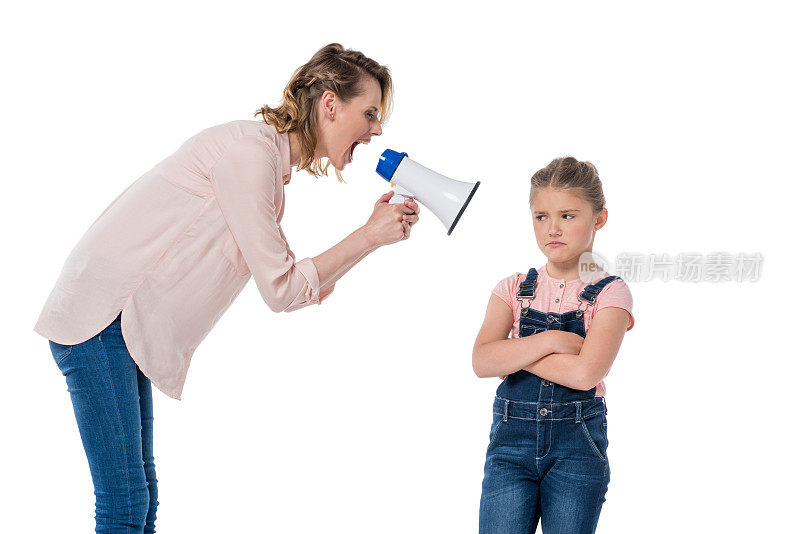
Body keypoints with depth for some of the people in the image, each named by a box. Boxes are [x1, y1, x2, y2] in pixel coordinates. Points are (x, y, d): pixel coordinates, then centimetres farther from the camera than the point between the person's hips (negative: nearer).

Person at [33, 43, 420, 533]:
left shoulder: (272, 165, 15)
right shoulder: (251, 149, -16)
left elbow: (306, 287, 15)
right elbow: (282, 289, -16)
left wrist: (377, 231, 7)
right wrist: (368, 237, -9)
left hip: (128, 324, 10)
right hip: (99, 313, -10)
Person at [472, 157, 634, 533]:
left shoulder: (610, 293, -2)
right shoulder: (514, 289, 8)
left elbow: (585, 372, -17)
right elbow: (481, 361, -7)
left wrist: (514, 353, -8)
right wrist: (551, 340, -15)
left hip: (578, 447, -2)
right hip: (512, 437, 2)